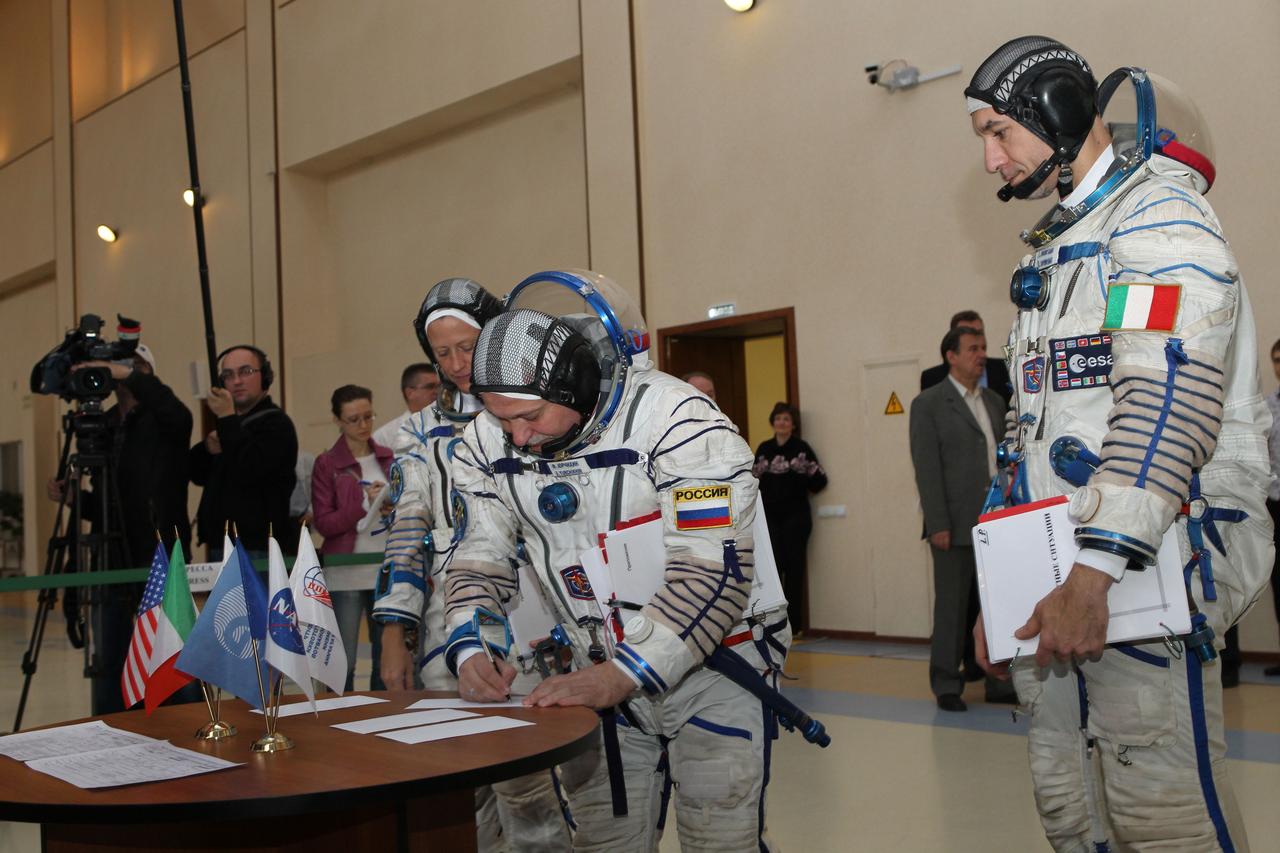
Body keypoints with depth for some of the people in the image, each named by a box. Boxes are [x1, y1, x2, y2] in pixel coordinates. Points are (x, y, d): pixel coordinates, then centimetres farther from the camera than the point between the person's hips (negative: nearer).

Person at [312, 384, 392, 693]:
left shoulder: (387, 458, 10)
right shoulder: (327, 464, -1)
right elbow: (324, 523, -6)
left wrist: (394, 509, -3)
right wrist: (365, 503, -17)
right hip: (346, 574, -4)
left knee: (387, 657, 9)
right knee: (342, 661, -3)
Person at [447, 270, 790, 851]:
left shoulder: (678, 420, -25)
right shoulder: (490, 442, -5)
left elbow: (711, 573, -27)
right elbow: (480, 560, 3)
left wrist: (620, 676, -30)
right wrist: (471, 649, -14)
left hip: (713, 663, -5)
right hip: (601, 675, 5)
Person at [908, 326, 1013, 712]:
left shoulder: (994, 401, 15)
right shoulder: (929, 404, -2)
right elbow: (926, 468, -8)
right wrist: (937, 525, -14)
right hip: (956, 523, -5)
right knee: (952, 606, 1)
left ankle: (999, 681, 16)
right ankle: (946, 686, 10)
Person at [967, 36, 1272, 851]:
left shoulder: (1160, 215, -7)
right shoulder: (1056, 254, 22)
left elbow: (1169, 401, -21)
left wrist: (1094, 575, -26)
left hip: (1147, 570, -9)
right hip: (1057, 578, 9)